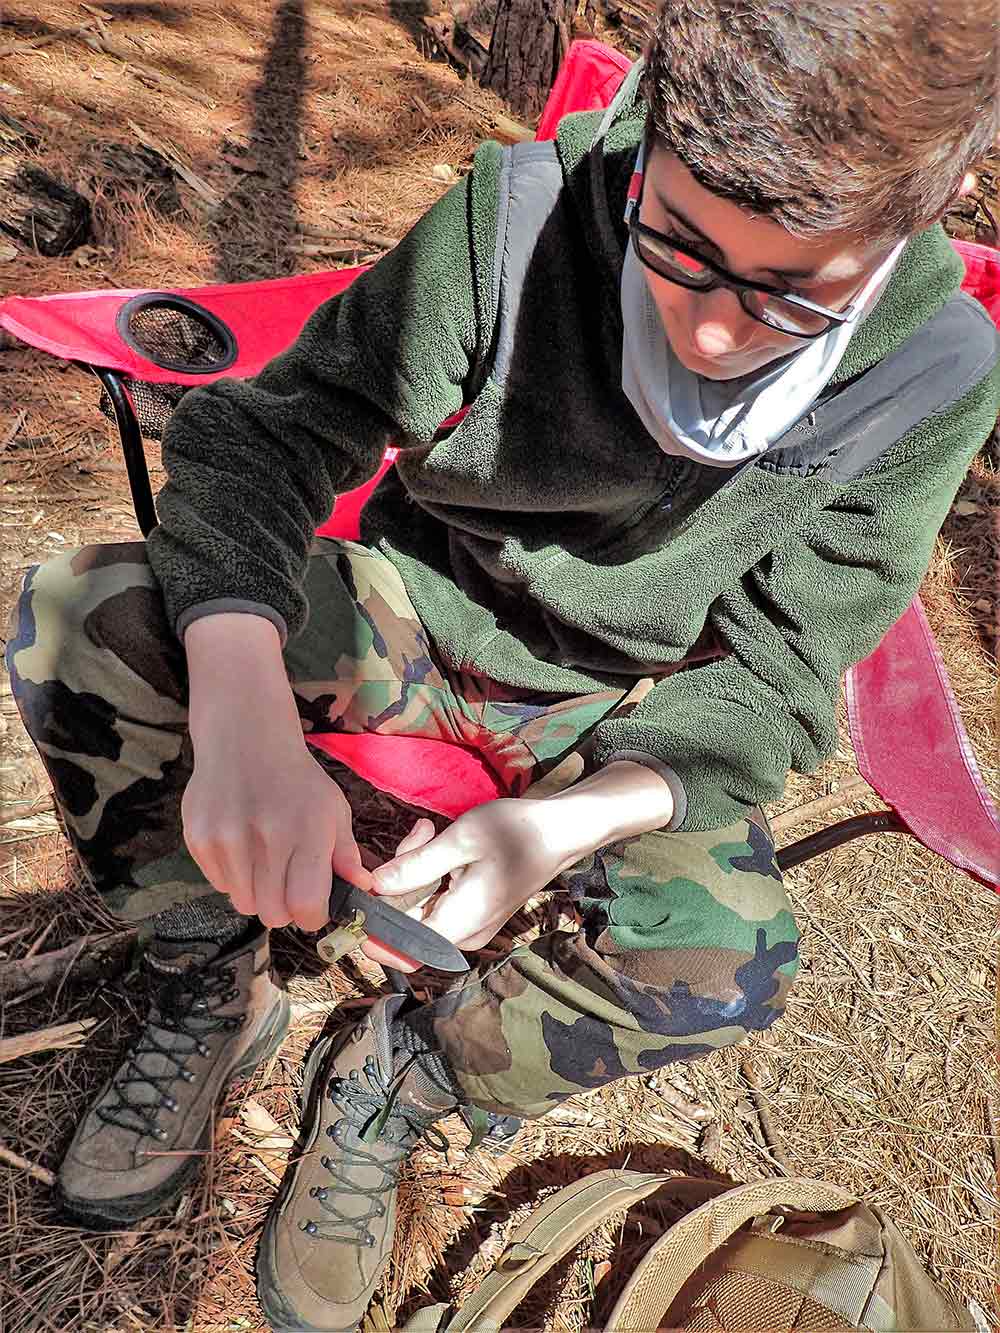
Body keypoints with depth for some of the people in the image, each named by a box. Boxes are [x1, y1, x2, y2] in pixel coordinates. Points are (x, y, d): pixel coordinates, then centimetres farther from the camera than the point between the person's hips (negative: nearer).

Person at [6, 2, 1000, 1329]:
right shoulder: (524, 210, -22)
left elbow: (769, 681, -13)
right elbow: (269, 430, -19)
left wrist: (564, 826, -32)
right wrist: (245, 709, -38)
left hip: (622, 715, 1)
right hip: (415, 617, 1)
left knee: (729, 968, -28)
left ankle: (395, 1081, 2)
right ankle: (219, 983, 3)